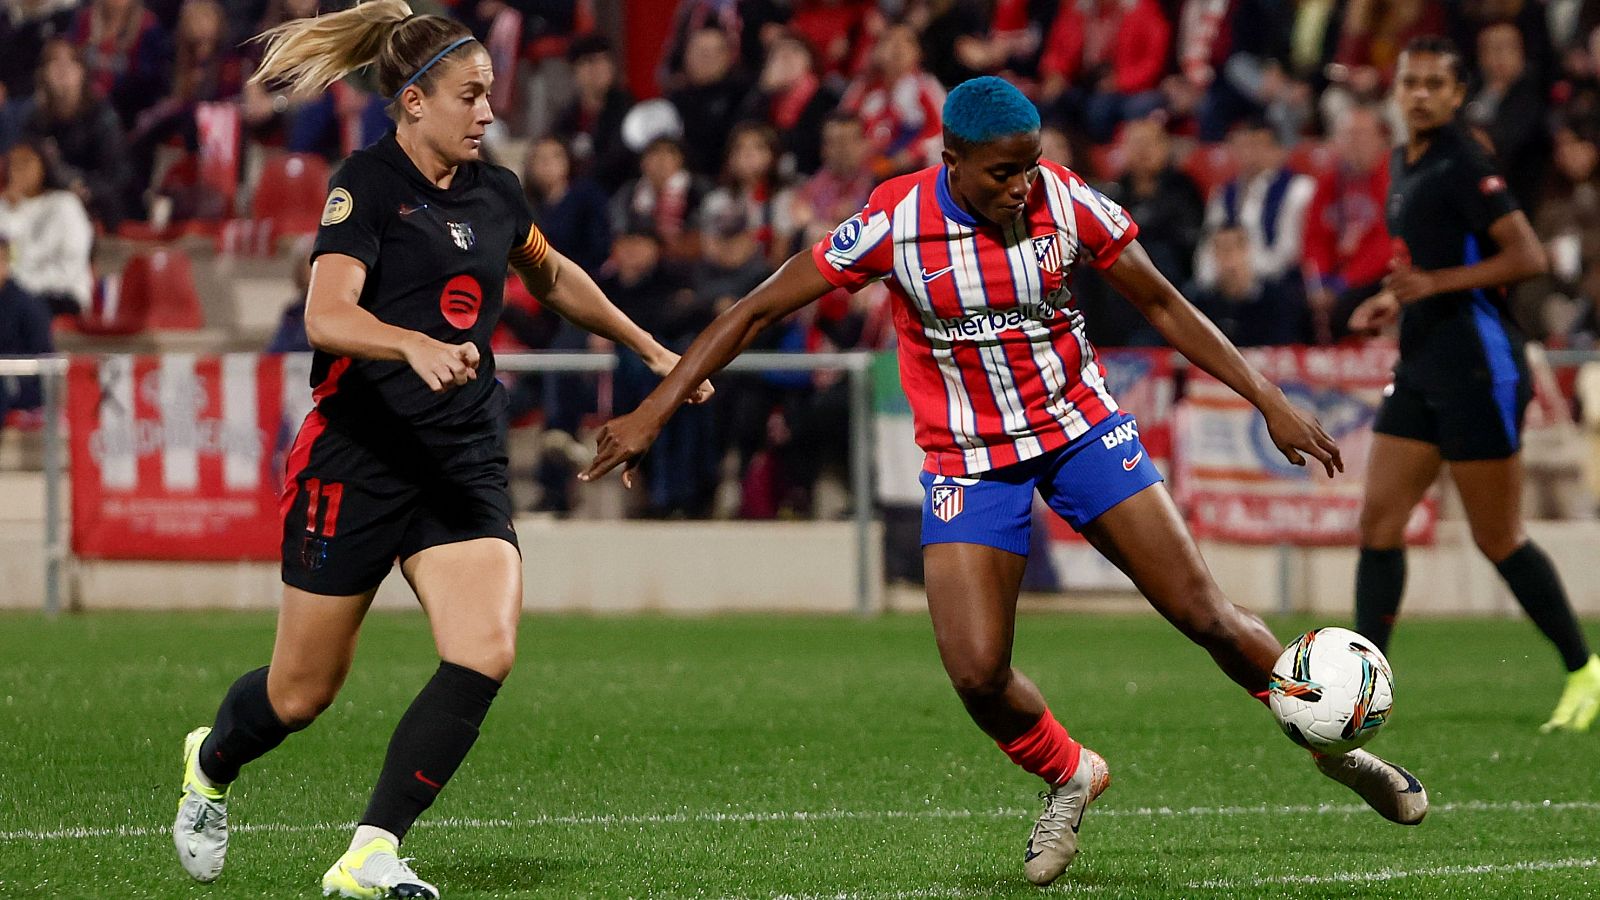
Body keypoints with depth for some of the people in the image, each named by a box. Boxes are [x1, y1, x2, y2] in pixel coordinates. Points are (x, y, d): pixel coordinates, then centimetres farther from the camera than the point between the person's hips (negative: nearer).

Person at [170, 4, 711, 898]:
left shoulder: (494, 193, 10)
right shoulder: (367, 185, -10)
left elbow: (556, 279, 32)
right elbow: (327, 315, -26)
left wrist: (650, 349, 37)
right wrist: (417, 345, -43)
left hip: (466, 463, 5)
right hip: (360, 456, -5)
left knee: (486, 653, -19)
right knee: (303, 691, 6)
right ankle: (211, 764, 40)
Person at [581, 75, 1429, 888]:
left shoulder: (1065, 202, -14)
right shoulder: (895, 223, -19)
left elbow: (1162, 305, 0)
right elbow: (756, 309, -12)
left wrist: (1270, 402, -3)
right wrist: (654, 410, -17)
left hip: (1080, 427, 1)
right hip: (969, 459, -1)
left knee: (1206, 615, -7)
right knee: (976, 673, -15)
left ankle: (1332, 741, 17)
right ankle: (1068, 777, 17)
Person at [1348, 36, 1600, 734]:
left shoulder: (1463, 164, -14)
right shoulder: (1404, 162, 14)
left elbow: (1527, 256, -21)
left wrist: (1436, 283, -26)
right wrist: (1393, 299, 15)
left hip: (1478, 367, -9)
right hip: (1421, 368, 9)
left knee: (1497, 539, -3)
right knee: (1379, 519, -1)